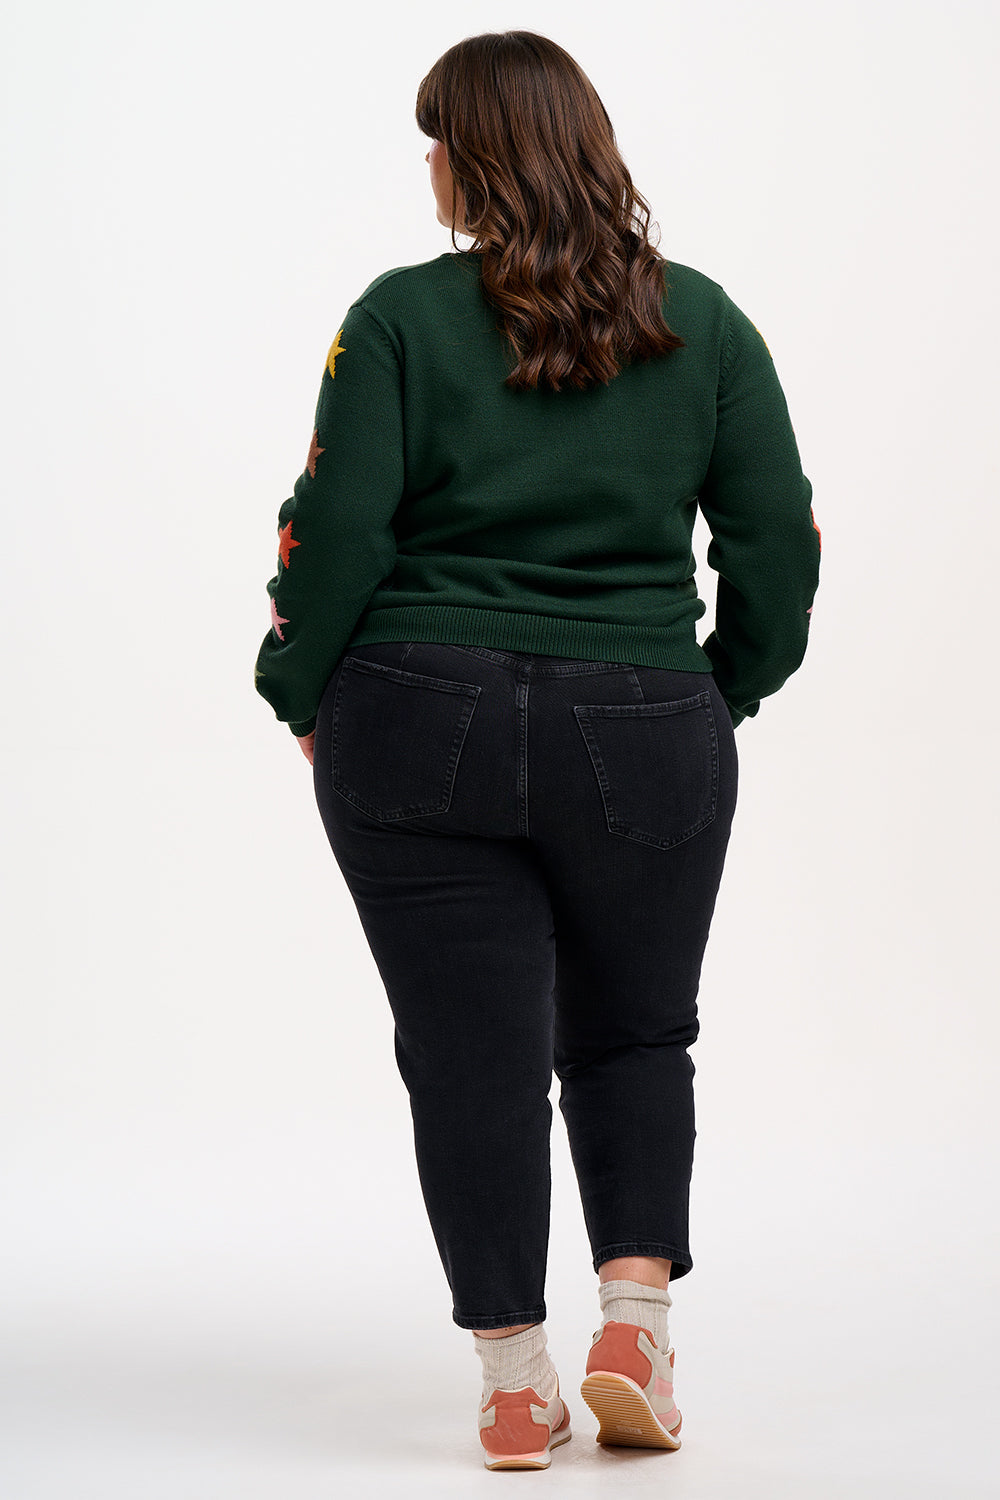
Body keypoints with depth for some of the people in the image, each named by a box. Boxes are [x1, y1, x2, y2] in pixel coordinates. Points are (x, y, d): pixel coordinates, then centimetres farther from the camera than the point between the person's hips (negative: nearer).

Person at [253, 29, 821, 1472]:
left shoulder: (401, 319, -5)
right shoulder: (702, 321, 2)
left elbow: (338, 530, -8)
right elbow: (779, 534, 2)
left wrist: (299, 690, 6)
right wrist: (730, 687, 16)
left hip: (421, 731, -2)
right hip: (645, 737, 2)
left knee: (470, 1050, 6)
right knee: (635, 1035, 19)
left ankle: (516, 1380, 10)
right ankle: (636, 1317, 6)